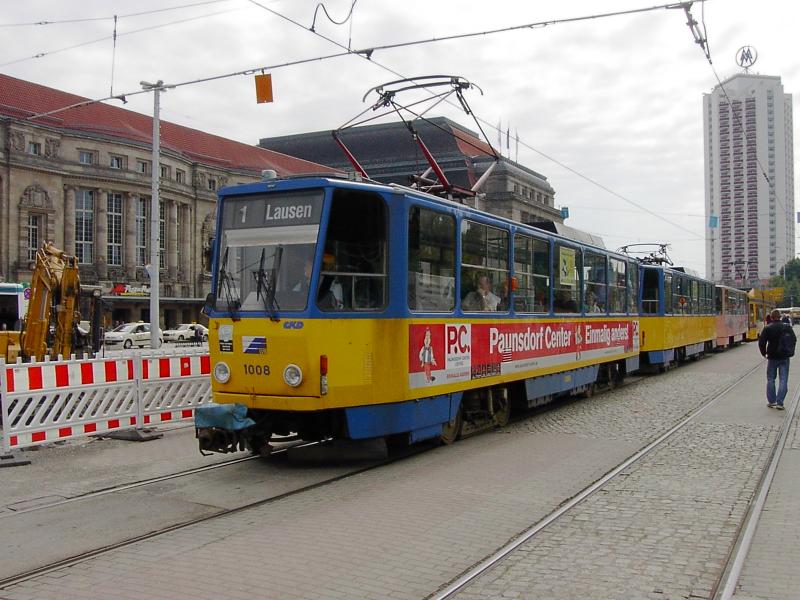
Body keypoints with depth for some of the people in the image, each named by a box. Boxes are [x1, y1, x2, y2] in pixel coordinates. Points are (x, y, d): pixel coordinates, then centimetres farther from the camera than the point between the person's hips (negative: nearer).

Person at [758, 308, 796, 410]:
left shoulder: (767, 328, -9)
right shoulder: (787, 327, -3)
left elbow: (761, 342, -12)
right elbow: (794, 340, 3)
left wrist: (764, 353, 3)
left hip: (772, 357, -1)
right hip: (784, 357, 1)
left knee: (770, 379, 12)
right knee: (783, 380, 3)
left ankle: (771, 401, 15)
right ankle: (780, 403, -2)